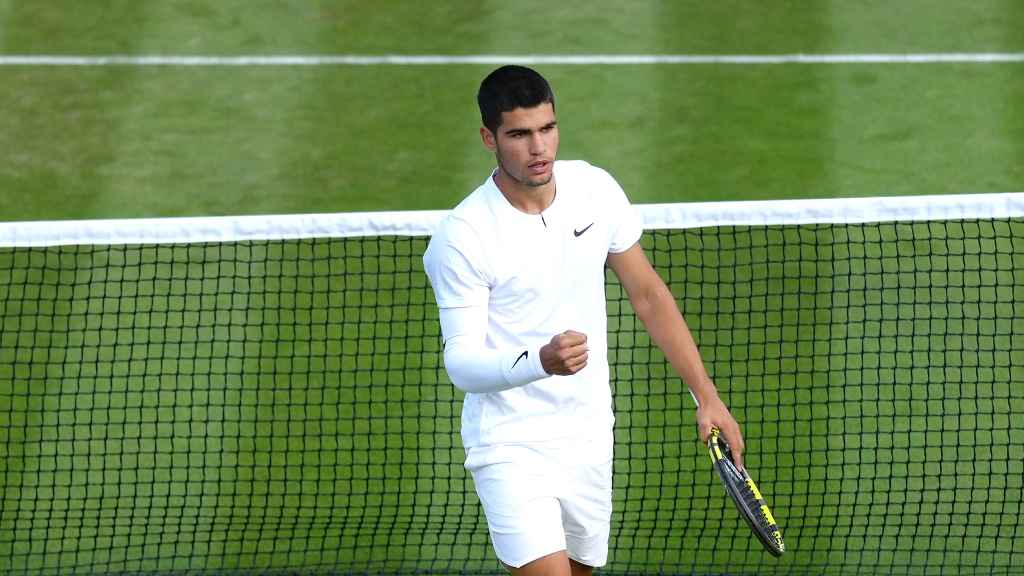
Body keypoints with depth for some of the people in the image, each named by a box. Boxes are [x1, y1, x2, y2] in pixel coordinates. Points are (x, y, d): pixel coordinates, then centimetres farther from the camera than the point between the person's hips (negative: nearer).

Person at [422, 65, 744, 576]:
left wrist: (707, 397, 6)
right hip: (511, 446, -6)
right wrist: (541, 361, -39)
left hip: (589, 438, 6)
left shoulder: (595, 189, -2)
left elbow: (648, 294, 9)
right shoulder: (461, 237, -18)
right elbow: (460, 362, -19)